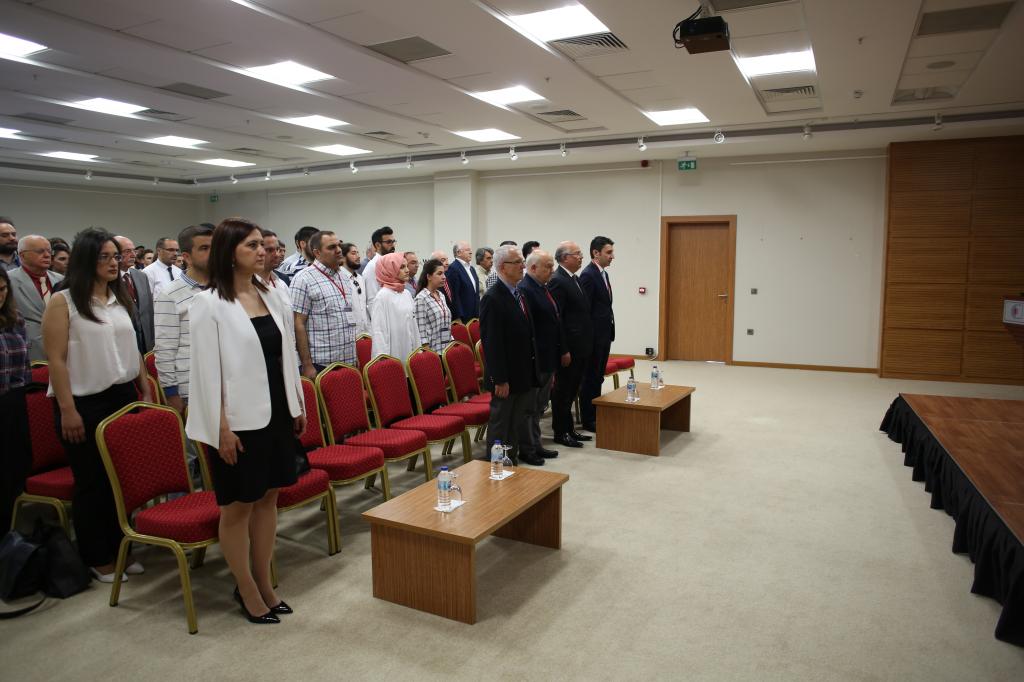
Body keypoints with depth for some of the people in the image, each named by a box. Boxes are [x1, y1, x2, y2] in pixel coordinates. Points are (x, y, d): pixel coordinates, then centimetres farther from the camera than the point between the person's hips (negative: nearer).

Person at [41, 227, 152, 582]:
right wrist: (67, 410, -14)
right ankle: (97, 559, 19)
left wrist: (147, 393, 14)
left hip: (124, 397, 5)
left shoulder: (121, 299, 11)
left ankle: (121, 549, 24)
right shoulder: (62, 301, -7)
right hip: (86, 404, -5)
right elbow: (56, 360, -10)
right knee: (92, 483, 5)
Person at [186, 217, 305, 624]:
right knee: (238, 506, 7)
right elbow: (208, 370, -13)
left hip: (277, 412, 6)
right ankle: (247, 590, 23)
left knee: (268, 497, 14)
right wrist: (221, 428, -15)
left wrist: (299, 405, 12)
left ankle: (265, 583, 28)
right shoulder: (209, 303, -11)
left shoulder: (270, 296, 7)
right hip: (240, 419, -6)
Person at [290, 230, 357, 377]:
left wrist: (356, 357, 15)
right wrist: (307, 365, -14)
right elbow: (298, 324, -11)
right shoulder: (304, 279, -8)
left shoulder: (344, 277, 13)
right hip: (321, 365, -6)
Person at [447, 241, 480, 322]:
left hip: (474, 316, 8)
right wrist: (458, 318, -18)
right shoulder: (453, 269, -11)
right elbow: (454, 296, -15)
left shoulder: (472, 269, 17)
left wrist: (478, 314, 14)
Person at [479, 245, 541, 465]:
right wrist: (500, 379, -20)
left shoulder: (519, 294, 10)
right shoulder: (493, 298, -17)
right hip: (506, 377, -8)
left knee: (517, 421, 17)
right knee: (500, 422, 5)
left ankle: (513, 458, 30)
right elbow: (492, 343, -20)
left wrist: (532, 369, 13)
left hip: (523, 373, 8)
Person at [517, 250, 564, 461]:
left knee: (539, 406, 19)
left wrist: (563, 350, 16)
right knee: (529, 407, 4)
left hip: (548, 359, 10)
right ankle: (526, 449, 16)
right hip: (533, 360, -10)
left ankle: (535, 445, 31)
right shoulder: (524, 290, -18)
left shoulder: (544, 288, 12)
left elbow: (556, 322, 18)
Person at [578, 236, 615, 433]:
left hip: (605, 333, 9)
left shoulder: (604, 274, 14)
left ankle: (596, 414, 24)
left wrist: (610, 331, 15)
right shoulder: (588, 275, -15)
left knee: (598, 376, 15)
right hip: (594, 335, -9)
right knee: (590, 377, 0)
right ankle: (588, 420, 9)